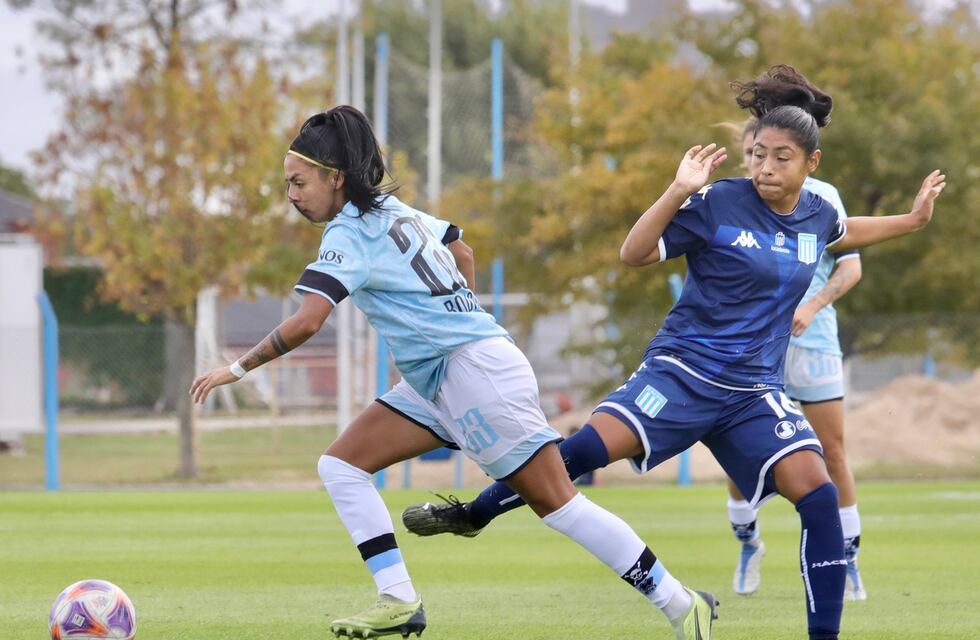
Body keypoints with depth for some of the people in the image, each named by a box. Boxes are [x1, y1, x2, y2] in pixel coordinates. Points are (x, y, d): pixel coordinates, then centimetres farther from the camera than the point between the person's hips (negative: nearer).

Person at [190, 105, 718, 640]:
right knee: (340, 465, 3)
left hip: (477, 372, -10)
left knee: (556, 502, -8)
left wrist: (237, 369, -15)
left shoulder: (351, 232, -13)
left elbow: (306, 321, -25)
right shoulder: (394, 209, 14)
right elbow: (461, 251, 29)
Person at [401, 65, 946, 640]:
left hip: (755, 392, 4)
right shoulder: (717, 203, -9)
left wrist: (912, 220, 30)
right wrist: (679, 192, -22)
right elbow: (634, 253, -12)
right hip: (684, 371, -4)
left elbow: (842, 234, 34)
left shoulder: (816, 214, 8)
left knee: (819, 494, -15)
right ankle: (472, 515, 0)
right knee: (588, 449, -21)